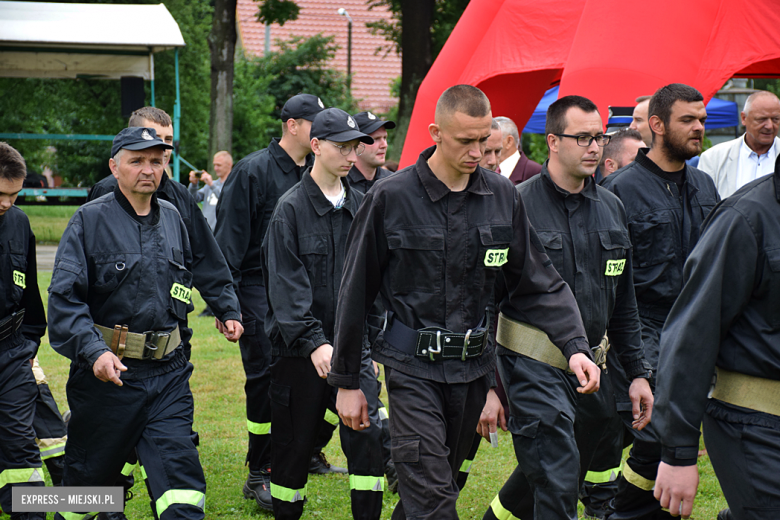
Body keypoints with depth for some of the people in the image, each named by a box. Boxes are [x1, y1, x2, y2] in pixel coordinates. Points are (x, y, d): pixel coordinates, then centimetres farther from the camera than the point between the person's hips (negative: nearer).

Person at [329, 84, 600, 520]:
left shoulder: (503, 197, 3)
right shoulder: (390, 199, -7)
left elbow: (539, 282, 7)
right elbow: (356, 293, -1)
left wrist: (575, 345, -9)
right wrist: (347, 381, 1)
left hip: (472, 367, 4)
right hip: (413, 368, -4)